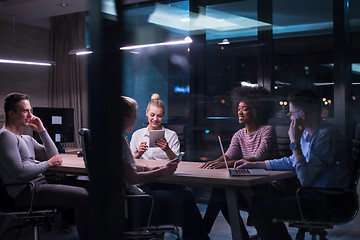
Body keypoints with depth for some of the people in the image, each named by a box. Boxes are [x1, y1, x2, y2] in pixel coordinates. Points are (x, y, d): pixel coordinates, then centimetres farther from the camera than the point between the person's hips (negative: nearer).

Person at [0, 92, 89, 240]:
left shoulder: (26, 139, 21)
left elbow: (53, 156, 19)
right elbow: (19, 172, -19)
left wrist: (42, 130, 12)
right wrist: (48, 163, -8)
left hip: (39, 185, 10)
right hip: (25, 193, -10)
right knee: (82, 196, -20)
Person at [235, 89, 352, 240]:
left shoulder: (327, 135, -21)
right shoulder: (307, 134, 9)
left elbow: (305, 179, -25)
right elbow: (291, 162, 25)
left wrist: (295, 143, -17)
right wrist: (254, 164, 24)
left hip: (327, 202, -10)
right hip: (313, 194, 10)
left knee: (258, 211, -16)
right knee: (265, 199, 18)